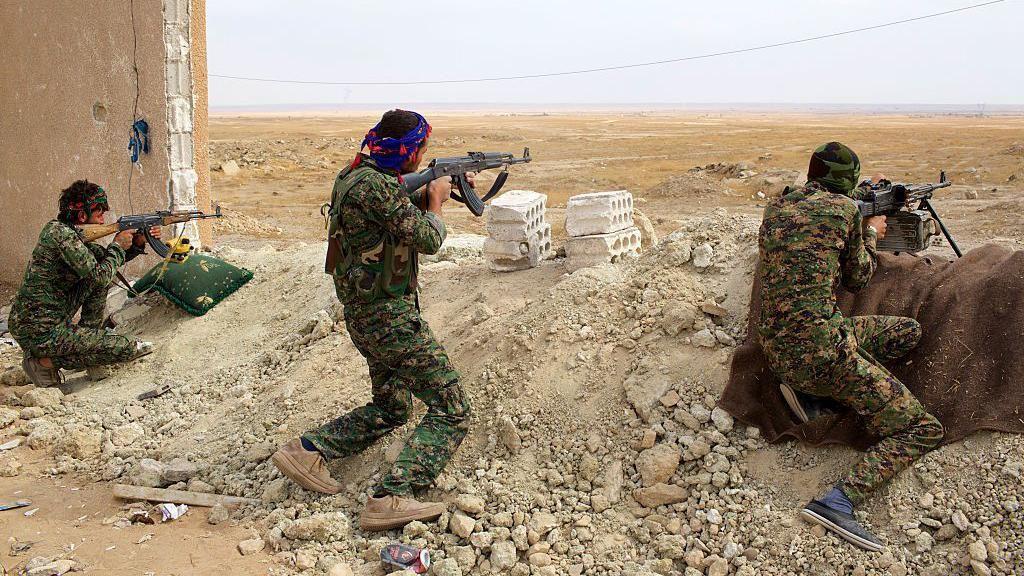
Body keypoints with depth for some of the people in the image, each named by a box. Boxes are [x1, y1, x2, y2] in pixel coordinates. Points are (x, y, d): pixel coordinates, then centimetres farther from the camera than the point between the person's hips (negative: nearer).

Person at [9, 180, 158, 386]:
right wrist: (118, 246, -5)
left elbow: (108, 259, 20)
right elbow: (100, 276, -21)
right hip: (41, 332, -10)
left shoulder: (71, 232, 10)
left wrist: (137, 243, 5)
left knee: (100, 275, 13)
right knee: (126, 348, -8)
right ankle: (44, 361, -2)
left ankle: (88, 340, 14)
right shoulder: (61, 233, -19)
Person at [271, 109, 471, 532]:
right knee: (451, 413, -7)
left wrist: (426, 197, 13)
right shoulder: (377, 185, -21)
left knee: (390, 409, 24)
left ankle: (308, 450, 17)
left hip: (364, 316, 10)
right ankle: (392, 499, -16)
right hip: (390, 317, -10)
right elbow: (427, 240, -16)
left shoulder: (351, 176, 10)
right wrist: (435, 199, 1)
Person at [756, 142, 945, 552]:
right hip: (820, 350, -7)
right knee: (924, 430, 0)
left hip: (776, 350, 8)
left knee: (909, 331, 24)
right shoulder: (845, 209, -7)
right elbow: (857, 280, 7)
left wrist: (862, 197, 37)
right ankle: (838, 502, -18)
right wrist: (871, 234, 24)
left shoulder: (776, 207, 10)